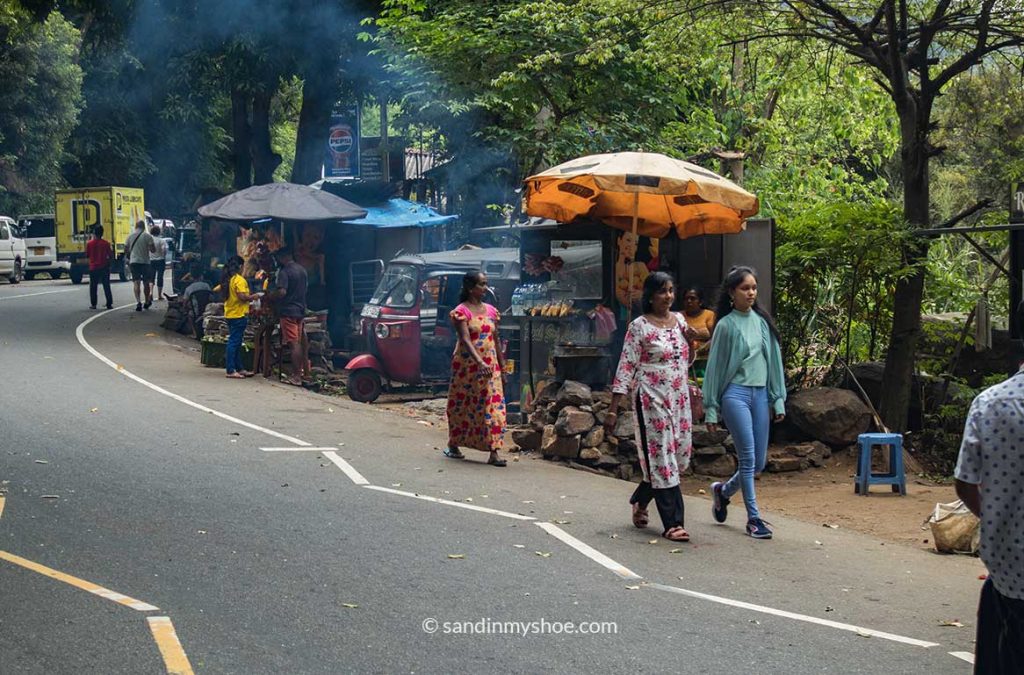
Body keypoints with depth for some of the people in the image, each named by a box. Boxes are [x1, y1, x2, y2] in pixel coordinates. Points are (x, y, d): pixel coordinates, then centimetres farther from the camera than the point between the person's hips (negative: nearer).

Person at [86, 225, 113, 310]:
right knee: (106, 286, 5)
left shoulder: (90, 243, -7)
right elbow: (111, 256, -6)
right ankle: (109, 304, 1)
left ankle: (93, 304, 8)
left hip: (93, 268, 0)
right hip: (104, 267, 0)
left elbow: (87, 254, 6)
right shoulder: (106, 243, -7)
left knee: (93, 287, 9)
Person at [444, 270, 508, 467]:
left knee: (494, 406, -6)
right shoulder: (462, 311, -7)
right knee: (461, 406, 7)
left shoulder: (491, 311, 10)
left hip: (490, 366, 4)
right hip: (467, 365, -4)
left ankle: (493, 453, -9)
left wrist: (502, 366, 14)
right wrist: (480, 363, -31)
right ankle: (453, 446, 25)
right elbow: (465, 340, -19)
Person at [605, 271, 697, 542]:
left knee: (680, 456, 10)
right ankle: (672, 523, -2)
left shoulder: (679, 320, 9)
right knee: (661, 458, -5)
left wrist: (689, 340, -1)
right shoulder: (639, 327, -8)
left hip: (679, 398, 7)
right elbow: (626, 368, -9)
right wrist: (612, 410, -13)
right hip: (651, 399, -7)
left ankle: (640, 500, 32)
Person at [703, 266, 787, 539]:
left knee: (759, 463, 8)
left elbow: (774, 360, 13)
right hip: (735, 393, -5)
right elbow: (715, 367, 0)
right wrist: (711, 409, 0)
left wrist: (778, 399, 9)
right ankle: (753, 518, 0)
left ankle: (723, 490, 34)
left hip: (760, 394, 5)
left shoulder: (762, 322, 9)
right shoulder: (726, 325, -4)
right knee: (748, 458, -8)